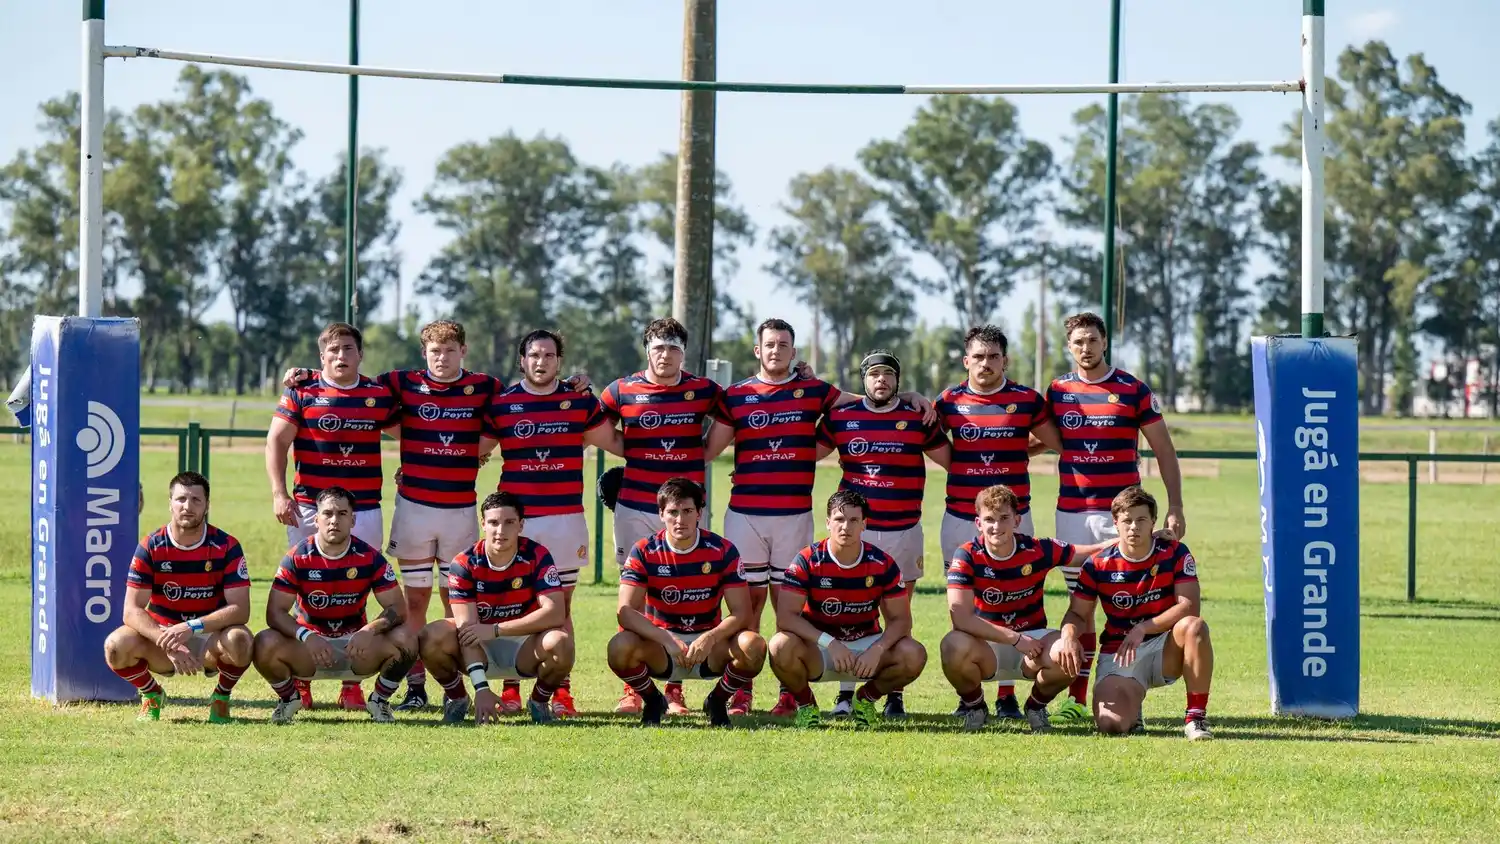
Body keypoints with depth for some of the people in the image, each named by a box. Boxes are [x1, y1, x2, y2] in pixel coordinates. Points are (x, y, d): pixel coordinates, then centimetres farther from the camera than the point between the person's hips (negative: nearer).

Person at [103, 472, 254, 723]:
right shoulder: (151, 547, -9)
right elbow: (132, 610, -15)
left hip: (210, 638, -1)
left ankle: (221, 698, -2)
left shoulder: (226, 547, -10)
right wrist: (168, 643, -31)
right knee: (117, 646, -29)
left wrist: (192, 627, -32)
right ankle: (152, 694, 5)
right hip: (161, 634, 1)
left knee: (239, 641, -35)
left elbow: (240, 609, -18)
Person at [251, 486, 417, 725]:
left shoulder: (370, 558, -7)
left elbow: (397, 608, -10)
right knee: (266, 644, -31)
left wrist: (369, 631, -31)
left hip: (356, 645, 1)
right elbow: (275, 612, -13)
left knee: (405, 640, -27)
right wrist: (306, 636, -33)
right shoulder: (298, 558, -9)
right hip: (309, 643, -1)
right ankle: (288, 698, 2)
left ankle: (379, 700, 2)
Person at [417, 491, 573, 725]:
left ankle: (540, 702, -1)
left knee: (560, 643, -33)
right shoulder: (464, 564, -15)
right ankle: (456, 698, 2)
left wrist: (495, 630, -30)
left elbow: (555, 613, -25)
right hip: (480, 648, 0)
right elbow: (468, 629, -22)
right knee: (432, 638, -28)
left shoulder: (537, 557, -14)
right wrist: (481, 688, -33)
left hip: (524, 648, 0)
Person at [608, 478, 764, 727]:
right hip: (660, 646, -1)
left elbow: (742, 613, -11)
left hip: (709, 649, 1)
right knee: (620, 647, -33)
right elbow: (626, 611, -18)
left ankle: (717, 702, 2)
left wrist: (710, 638, -31)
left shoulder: (722, 551, -8)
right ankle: (653, 702, 0)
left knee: (753, 646, -30)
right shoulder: (644, 552, -9)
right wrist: (668, 640, -33)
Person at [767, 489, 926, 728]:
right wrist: (829, 643, -32)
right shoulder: (808, 561, -13)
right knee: (781, 646, -35)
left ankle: (866, 699, 6)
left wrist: (877, 650, -27)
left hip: (866, 645, 2)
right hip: (819, 648, -2)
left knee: (913, 655, -25)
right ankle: (805, 704, -2)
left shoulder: (882, 564, -7)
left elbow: (900, 619, -6)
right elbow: (785, 617, -21)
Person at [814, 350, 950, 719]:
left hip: (904, 530, 0)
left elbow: (951, 459, 13)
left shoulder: (918, 418, 4)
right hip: (855, 529, 0)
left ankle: (895, 695, 10)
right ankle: (845, 695, 2)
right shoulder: (840, 417, 6)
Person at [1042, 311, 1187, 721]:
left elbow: (1163, 450, 2)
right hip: (1071, 513, 3)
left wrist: (1175, 507, -3)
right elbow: (1048, 440, 23)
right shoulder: (1058, 391, 8)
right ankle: (1077, 696, 7)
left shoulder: (1133, 390, -1)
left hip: (1120, 511, -3)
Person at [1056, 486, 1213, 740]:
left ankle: (1196, 716, -22)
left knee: (1194, 626, -35)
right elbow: (1078, 614, 4)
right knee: (1110, 724, -27)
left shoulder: (1174, 554, -6)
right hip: (1118, 653, 0)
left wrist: (1142, 629, -27)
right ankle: (1133, 710, 16)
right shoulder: (1098, 565, -2)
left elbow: (1190, 607, -16)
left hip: (1166, 651, 0)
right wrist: (1069, 635, -22)